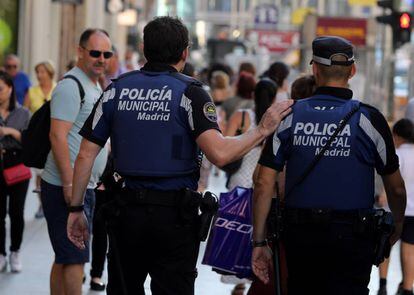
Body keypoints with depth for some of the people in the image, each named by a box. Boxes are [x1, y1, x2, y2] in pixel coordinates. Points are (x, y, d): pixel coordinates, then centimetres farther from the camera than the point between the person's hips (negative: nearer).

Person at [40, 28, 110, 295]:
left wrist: (102, 177, 24)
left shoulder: (96, 87, 17)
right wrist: (69, 183, -24)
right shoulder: (71, 86, -13)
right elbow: (58, 135, -21)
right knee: (75, 257, -10)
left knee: (65, 258, 13)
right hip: (67, 187, -10)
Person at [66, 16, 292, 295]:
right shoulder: (189, 92, -8)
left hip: (127, 209, 4)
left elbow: (86, 155, 3)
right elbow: (219, 153, -21)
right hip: (175, 214, -3)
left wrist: (76, 209, 11)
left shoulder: (117, 89, 4)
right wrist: (262, 129, -9)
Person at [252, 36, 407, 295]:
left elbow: (264, 184, -3)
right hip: (352, 237, -2)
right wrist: (398, 224, 23)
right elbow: (396, 188, 3)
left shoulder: (289, 116, -1)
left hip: (300, 235, 3)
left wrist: (259, 242, 4)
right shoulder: (368, 119, -5)